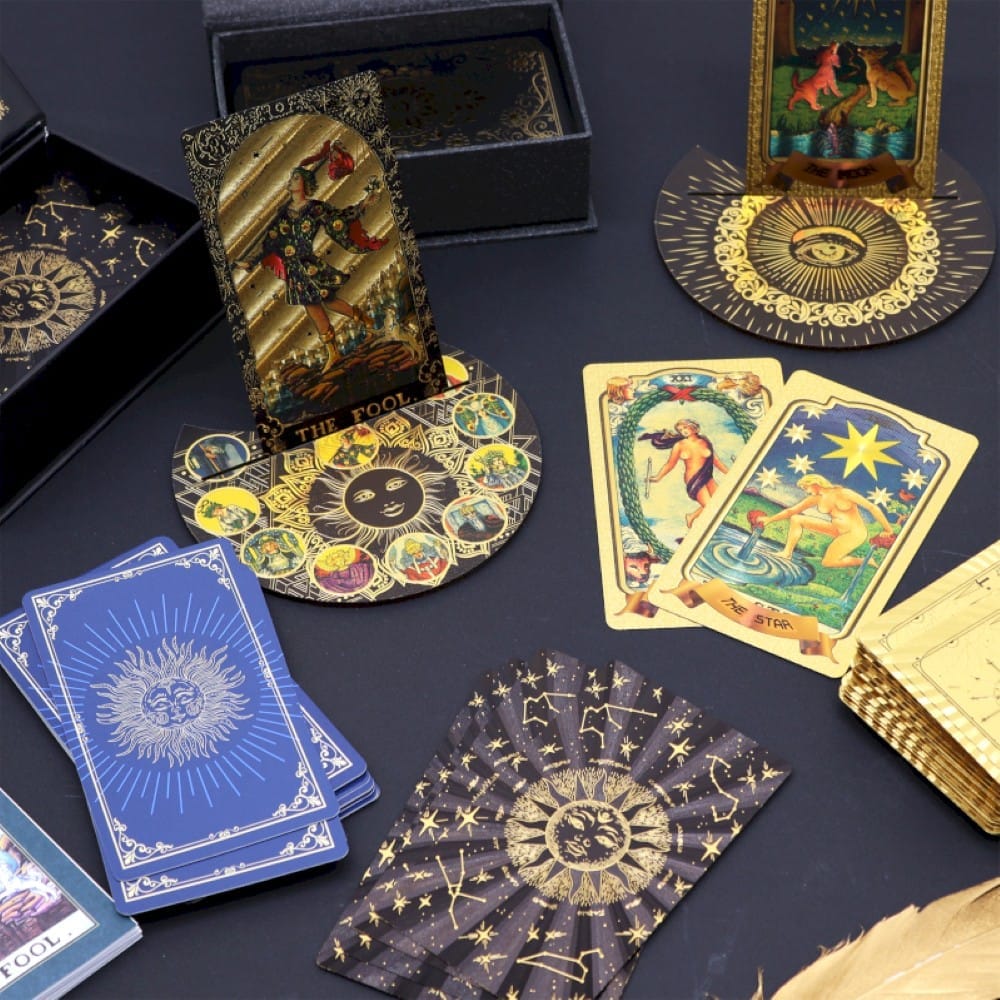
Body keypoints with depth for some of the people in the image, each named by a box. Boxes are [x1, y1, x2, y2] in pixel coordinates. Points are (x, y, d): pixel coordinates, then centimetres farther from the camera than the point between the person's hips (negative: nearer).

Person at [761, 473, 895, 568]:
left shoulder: (844, 494, -18)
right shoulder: (816, 499, -1)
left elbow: (872, 507, -15)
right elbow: (791, 511, 4)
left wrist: (888, 529, -14)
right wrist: (770, 519, -6)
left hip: (855, 533, -7)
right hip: (837, 530, 7)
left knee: (828, 562, -21)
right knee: (796, 519, -1)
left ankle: (864, 561, -2)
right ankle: (787, 553, -3)